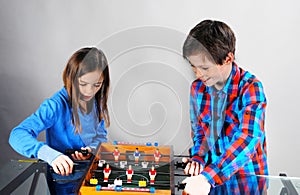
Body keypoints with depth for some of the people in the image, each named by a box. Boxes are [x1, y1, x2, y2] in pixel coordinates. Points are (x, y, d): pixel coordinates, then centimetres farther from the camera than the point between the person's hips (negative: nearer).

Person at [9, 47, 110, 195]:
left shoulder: (97, 101, -1)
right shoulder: (56, 105, -20)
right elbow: (18, 135, -27)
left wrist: (92, 149, -13)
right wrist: (50, 154, -43)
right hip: (64, 183, -5)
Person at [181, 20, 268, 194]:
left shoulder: (250, 88, -15)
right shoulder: (198, 88, 1)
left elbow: (247, 139, -26)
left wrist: (208, 177, -35)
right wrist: (197, 158, -6)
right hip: (211, 176, 4)